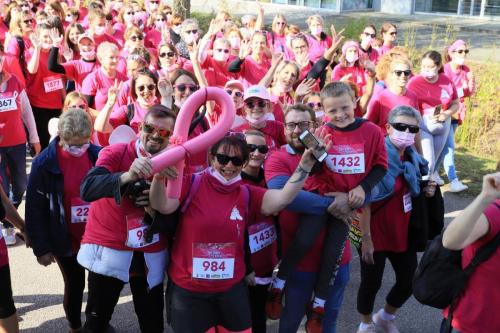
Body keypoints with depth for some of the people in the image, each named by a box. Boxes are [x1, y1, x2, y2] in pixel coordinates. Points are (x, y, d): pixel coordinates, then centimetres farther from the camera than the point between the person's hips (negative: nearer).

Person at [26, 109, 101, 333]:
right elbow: (35, 210, -9)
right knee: (74, 285, 14)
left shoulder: (98, 155, -9)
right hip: (66, 241, -2)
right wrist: (41, 248, -8)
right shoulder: (45, 163, -15)